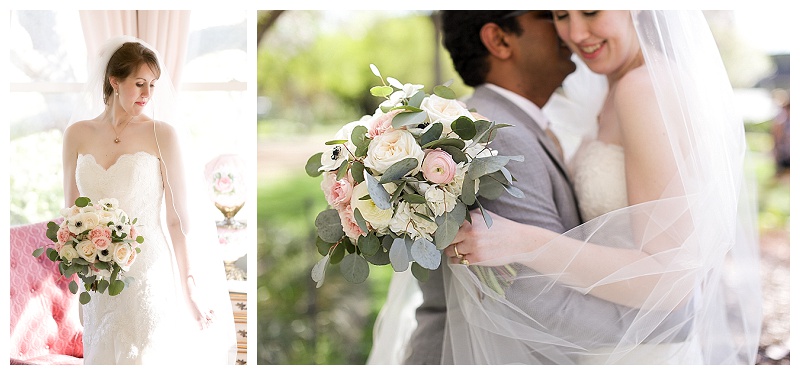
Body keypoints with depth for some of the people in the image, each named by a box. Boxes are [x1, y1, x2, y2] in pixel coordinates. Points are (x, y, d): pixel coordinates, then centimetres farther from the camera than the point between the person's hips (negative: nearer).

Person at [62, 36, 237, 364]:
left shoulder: (161, 134, -6)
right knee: (105, 356, 11)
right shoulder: (77, 134, 4)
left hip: (149, 272, -3)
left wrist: (189, 290, -8)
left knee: (145, 356, 1)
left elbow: (178, 220, -6)